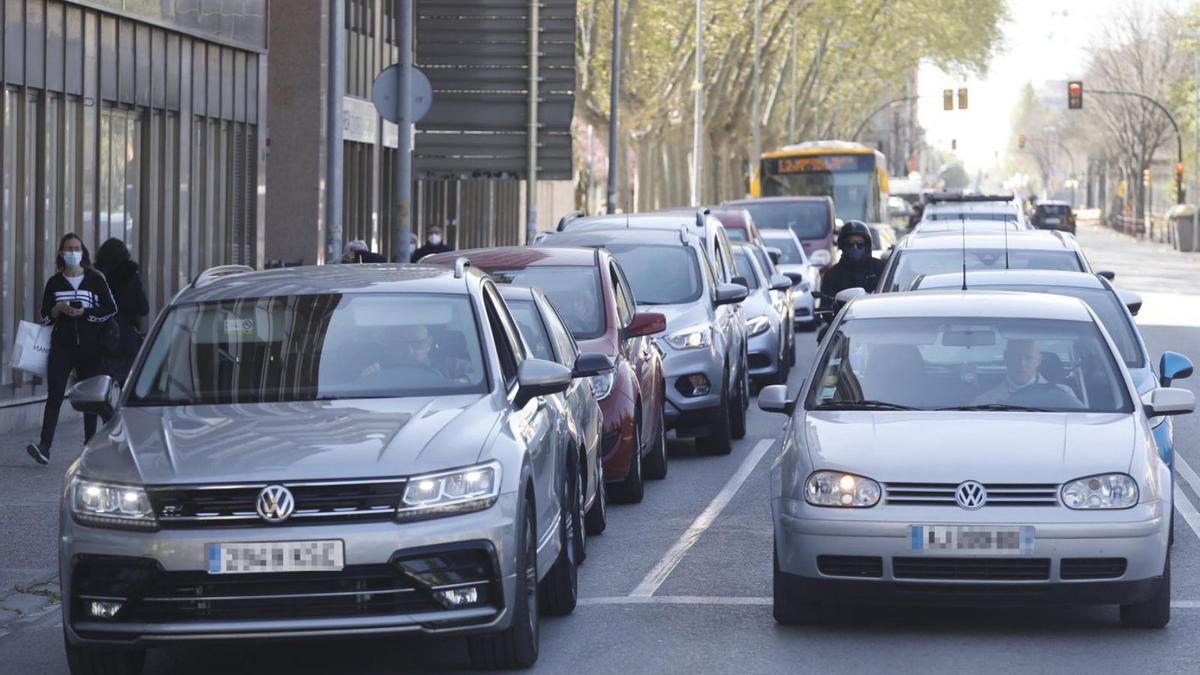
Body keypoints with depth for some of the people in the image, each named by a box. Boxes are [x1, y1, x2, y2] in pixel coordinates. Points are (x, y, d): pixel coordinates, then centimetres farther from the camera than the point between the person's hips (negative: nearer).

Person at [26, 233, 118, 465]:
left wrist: (85, 312, -12)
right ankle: (44, 447, -21)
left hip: (89, 348, 0)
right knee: (55, 395, -12)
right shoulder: (54, 283, 7)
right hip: (61, 347, 0)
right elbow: (45, 315, 10)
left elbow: (111, 309, 0)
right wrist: (60, 309, -11)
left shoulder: (95, 279, 3)